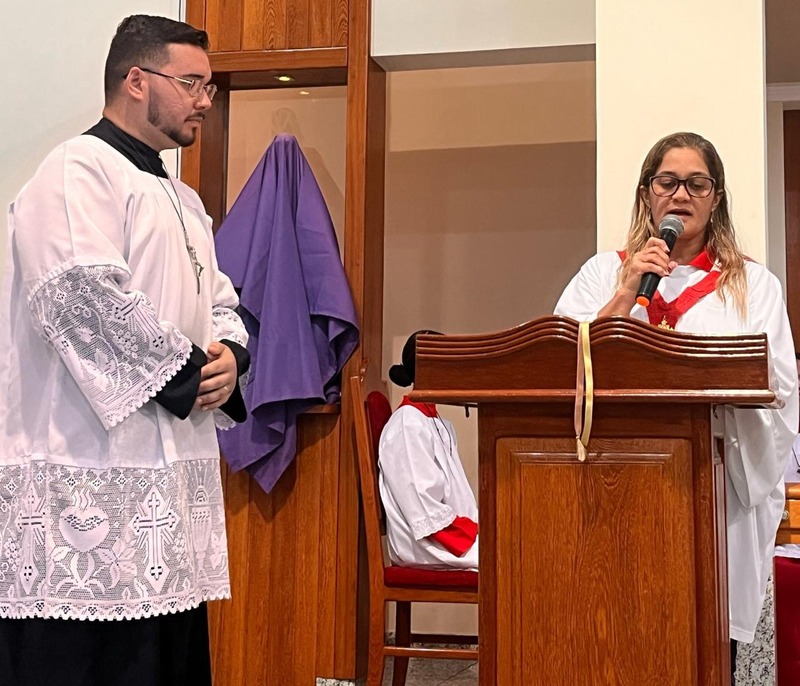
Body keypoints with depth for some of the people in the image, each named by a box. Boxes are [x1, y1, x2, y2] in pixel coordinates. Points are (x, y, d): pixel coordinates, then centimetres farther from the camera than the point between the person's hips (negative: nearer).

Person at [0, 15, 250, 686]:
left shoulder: (183, 199, 21)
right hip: (89, 485, -9)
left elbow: (221, 302, 23)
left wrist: (229, 355, 0)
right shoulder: (78, 171, -8)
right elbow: (85, 297, -21)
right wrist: (189, 373, -13)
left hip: (173, 475, 9)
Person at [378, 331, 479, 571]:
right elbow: (426, 514, -16)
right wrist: (476, 534, -14)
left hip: (456, 537, 9)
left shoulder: (442, 427, 20)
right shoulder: (408, 425, -10)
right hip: (423, 546, -9)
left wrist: (477, 529, 1)